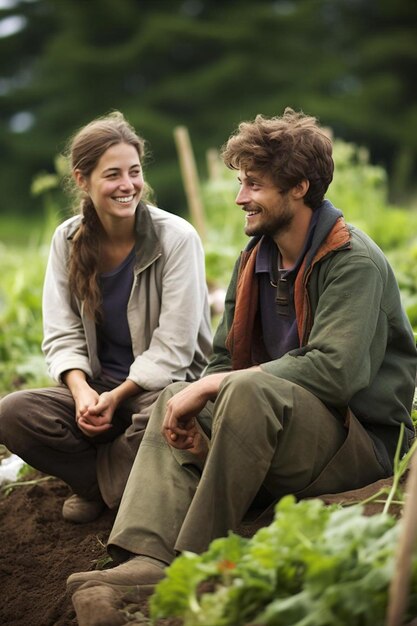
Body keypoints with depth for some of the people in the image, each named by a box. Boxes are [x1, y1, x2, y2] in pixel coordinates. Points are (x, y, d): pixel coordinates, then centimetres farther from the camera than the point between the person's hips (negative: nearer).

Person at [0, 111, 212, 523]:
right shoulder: (68, 241, 2)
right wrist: (81, 390, -20)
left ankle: (101, 481, -8)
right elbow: (62, 335, 0)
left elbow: (173, 348, -12)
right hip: (98, 387, 4)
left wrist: (116, 398, -19)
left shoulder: (176, 238, -11)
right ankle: (104, 480, -4)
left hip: (164, 385, -4)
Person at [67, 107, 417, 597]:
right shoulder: (256, 259, 11)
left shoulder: (354, 263, -15)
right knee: (173, 397, -6)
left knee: (250, 389, -32)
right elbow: (224, 358, 9)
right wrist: (193, 408, -15)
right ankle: (146, 559, -27)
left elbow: (334, 370, -28)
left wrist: (214, 386, -24)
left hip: (366, 439, -8)